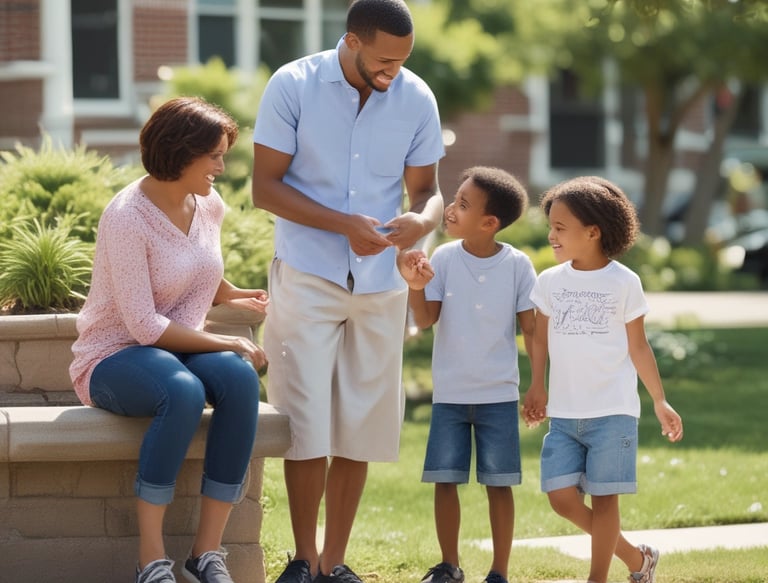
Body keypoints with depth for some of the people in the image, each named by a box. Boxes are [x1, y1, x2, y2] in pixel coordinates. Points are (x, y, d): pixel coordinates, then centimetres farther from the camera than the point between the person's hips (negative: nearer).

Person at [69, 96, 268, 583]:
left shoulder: (209, 207, 5)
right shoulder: (126, 218, -17)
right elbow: (144, 326, -21)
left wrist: (240, 297, 11)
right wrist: (227, 344, -18)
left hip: (182, 351, 6)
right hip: (114, 357, -6)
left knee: (240, 379, -29)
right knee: (183, 392, -39)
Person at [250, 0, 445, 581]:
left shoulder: (417, 99, 0)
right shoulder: (293, 86, -8)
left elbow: (427, 187, 6)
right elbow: (266, 185, -8)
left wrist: (422, 220, -19)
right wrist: (345, 224, -20)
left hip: (380, 285, 3)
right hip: (307, 277, -3)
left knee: (359, 432, 6)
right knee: (307, 426, -6)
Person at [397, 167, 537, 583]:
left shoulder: (517, 265, -7)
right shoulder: (443, 259, -4)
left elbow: (531, 329, -1)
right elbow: (425, 320, -9)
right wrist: (416, 286, -27)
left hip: (498, 395, -2)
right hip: (449, 393, 2)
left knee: (499, 483, 2)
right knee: (444, 479, 5)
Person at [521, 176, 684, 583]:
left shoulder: (624, 283, -3)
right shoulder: (550, 282, 5)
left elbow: (638, 346, 2)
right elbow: (541, 338, 13)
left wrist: (660, 402, 1)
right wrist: (536, 388, 0)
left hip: (612, 412, -4)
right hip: (564, 413, 4)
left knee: (603, 497, -2)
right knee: (561, 497, -2)